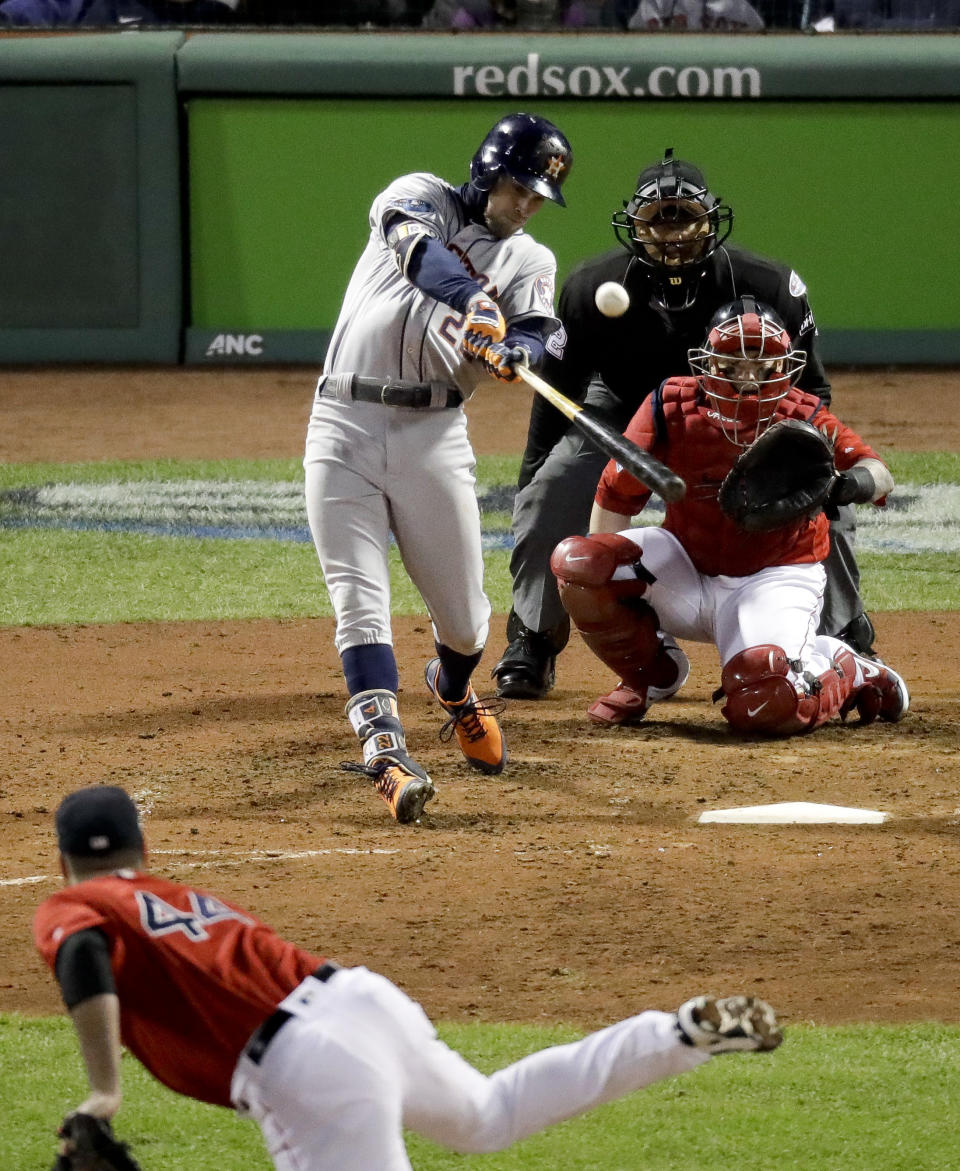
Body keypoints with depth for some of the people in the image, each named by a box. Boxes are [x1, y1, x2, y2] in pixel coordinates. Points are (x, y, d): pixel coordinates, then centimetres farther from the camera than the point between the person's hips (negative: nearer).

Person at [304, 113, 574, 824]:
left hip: (434, 436, 2)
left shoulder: (529, 264, 12)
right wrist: (473, 302, -39)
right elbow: (412, 243, -20)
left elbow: (537, 336, -8)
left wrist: (512, 353, -34)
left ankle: (455, 690, 40)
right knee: (359, 598, -16)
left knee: (464, 615, 6)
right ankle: (385, 749, -24)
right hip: (345, 427, -2)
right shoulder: (424, 198, 5)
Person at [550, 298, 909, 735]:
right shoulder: (671, 408, -11)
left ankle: (849, 673, 10)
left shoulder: (802, 419, -14)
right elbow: (617, 492, -3)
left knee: (762, 707, -29)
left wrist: (859, 482, -49)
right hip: (686, 573, 3)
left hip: (774, 579, -3)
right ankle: (650, 672, 7)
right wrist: (601, 577, -8)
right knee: (574, 560, -20)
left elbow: (877, 473, -24)